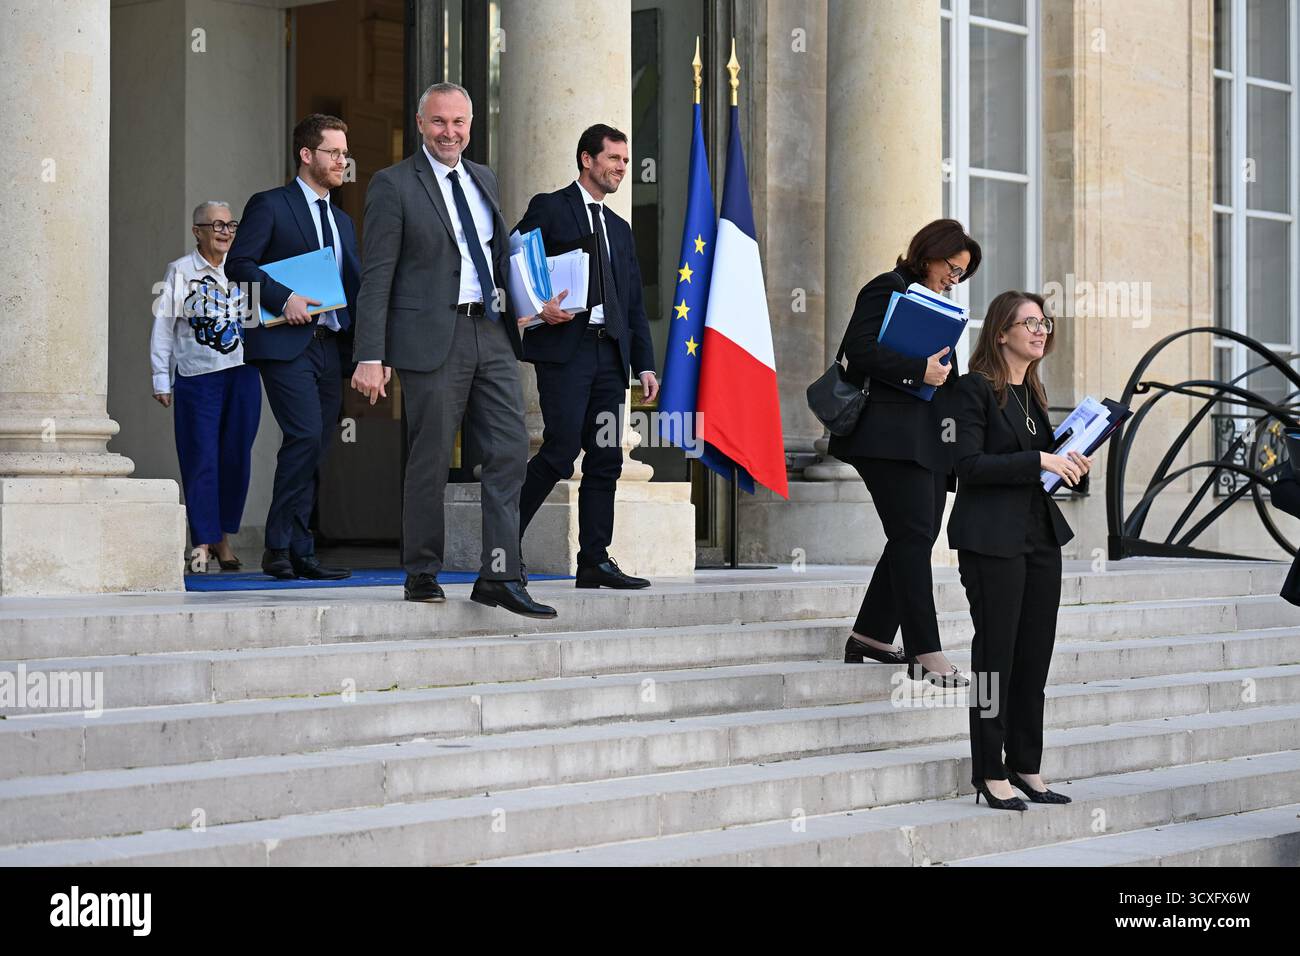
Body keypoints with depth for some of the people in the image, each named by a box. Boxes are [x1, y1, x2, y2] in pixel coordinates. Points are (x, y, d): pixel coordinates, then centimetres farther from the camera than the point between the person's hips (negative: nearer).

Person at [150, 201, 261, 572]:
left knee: (236, 457, 3)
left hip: (242, 374, 3)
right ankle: (203, 541, 1)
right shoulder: (179, 272, 3)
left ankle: (223, 536, 14)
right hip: (197, 375, -3)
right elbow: (163, 326, 3)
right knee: (201, 459, -4)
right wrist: (161, 378, 1)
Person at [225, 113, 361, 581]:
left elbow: (355, 288, 19)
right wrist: (283, 298, -20)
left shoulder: (343, 221, 23)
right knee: (306, 435, -19)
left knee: (313, 449, 5)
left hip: (328, 346, 7)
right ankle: (280, 547, -12)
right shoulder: (270, 206, 1)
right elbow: (238, 263, -8)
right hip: (285, 343, -7)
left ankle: (299, 555, 8)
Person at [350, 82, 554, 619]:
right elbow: (377, 276, -7)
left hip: (491, 333, 6)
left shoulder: (483, 179, 17)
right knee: (430, 459, -1)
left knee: (510, 450, -2)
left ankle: (498, 577, 1)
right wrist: (370, 357, -13)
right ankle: (421, 575, 12)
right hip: (433, 337, -6)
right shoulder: (393, 185, -3)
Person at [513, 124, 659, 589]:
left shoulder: (619, 228, 22)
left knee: (605, 459, 2)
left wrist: (645, 364, 13)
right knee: (561, 450, -13)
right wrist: (537, 306, -16)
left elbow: (634, 305, 20)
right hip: (563, 347, -6)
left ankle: (595, 561, 4)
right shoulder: (549, 209, 4)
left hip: (609, 354, 7)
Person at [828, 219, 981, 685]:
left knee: (917, 537, 9)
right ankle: (926, 652, -14)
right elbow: (859, 349, -16)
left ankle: (870, 634, 18)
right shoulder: (888, 289, -4)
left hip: (926, 438, 10)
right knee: (913, 536, -13)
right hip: (890, 435, -10)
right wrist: (919, 371, -19)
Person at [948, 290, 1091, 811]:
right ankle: (990, 773, 4)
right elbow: (969, 464, -17)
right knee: (996, 655, -3)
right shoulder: (977, 387, -8)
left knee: (1035, 656, 9)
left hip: (1040, 536, 8)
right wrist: (1039, 460, -20)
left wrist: (1070, 468, 4)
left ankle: (1026, 767, 17)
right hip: (993, 541, -8)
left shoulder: (1033, 391, 16)